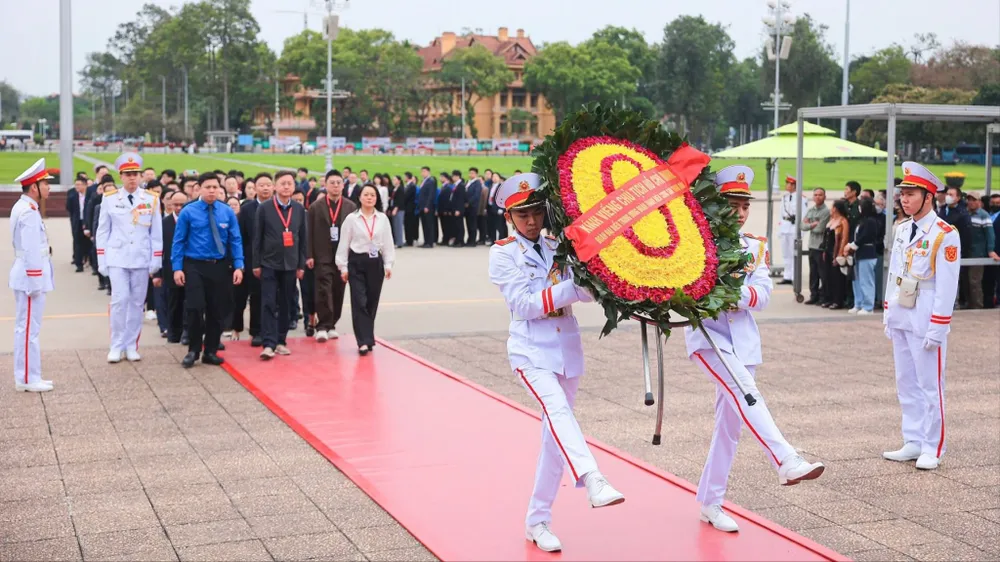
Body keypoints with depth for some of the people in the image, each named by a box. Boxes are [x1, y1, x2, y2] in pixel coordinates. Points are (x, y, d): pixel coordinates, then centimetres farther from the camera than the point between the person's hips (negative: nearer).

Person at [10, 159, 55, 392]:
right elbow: (31, 251, -22)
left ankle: (28, 376, 21)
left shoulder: (22, 207, 14)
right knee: (29, 329, -5)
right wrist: (35, 283, -20)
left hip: (26, 275, 11)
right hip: (31, 276, -11)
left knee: (25, 328, 14)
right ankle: (27, 379, 0)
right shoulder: (29, 212, -19)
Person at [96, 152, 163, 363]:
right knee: (119, 300, -7)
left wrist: (155, 264, 1)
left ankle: (132, 346, 14)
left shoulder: (151, 200, 1)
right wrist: (101, 261, 1)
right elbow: (102, 231, 5)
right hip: (117, 258, -1)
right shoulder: (109, 199, 0)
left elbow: (156, 234, 4)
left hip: (141, 259, 1)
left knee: (137, 303, 6)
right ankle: (117, 346, 2)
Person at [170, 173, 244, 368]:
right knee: (195, 309, -8)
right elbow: (179, 241, -3)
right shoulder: (188, 212, -4)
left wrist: (238, 266, -7)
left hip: (219, 266, 3)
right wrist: (177, 268, -10)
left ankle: (211, 352, 20)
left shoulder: (227, 212, 1)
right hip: (195, 266, -3)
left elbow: (235, 240, 2)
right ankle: (193, 350, 10)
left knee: (217, 311, 8)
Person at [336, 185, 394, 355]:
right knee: (359, 302, -10)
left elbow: (388, 243, 7)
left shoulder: (383, 218, 4)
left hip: (375, 263, 3)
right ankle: (364, 341, -13)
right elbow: (344, 244, 0)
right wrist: (343, 267, -3)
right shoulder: (351, 218, -2)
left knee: (372, 303, 7)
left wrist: (388, 265, 1)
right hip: (357, 263, -3)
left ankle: (367, 338, 19)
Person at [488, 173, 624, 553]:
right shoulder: (503, 254, -2)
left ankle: (537, 521, 16)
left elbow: (586, 289, -1)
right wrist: (571, 288, -21)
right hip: (531, 352, -5)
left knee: (555, 435, 7)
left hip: (567, 350, 5)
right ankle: (592, 481, -48)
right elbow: (523, 304, -14)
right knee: (557, 410, -30)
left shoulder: (558, 248, 10)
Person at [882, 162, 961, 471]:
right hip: (900, 317, 8)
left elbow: (947, 286, -15)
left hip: (925, 320, -8)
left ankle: (932, 448, 8)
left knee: (930, 384, 0)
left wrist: (937, 328, -17)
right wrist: (888, 313, 15)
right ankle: (913, 443, 21)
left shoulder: (945, 235, -13)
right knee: (906, 383, 12)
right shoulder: (902, 229, 9)